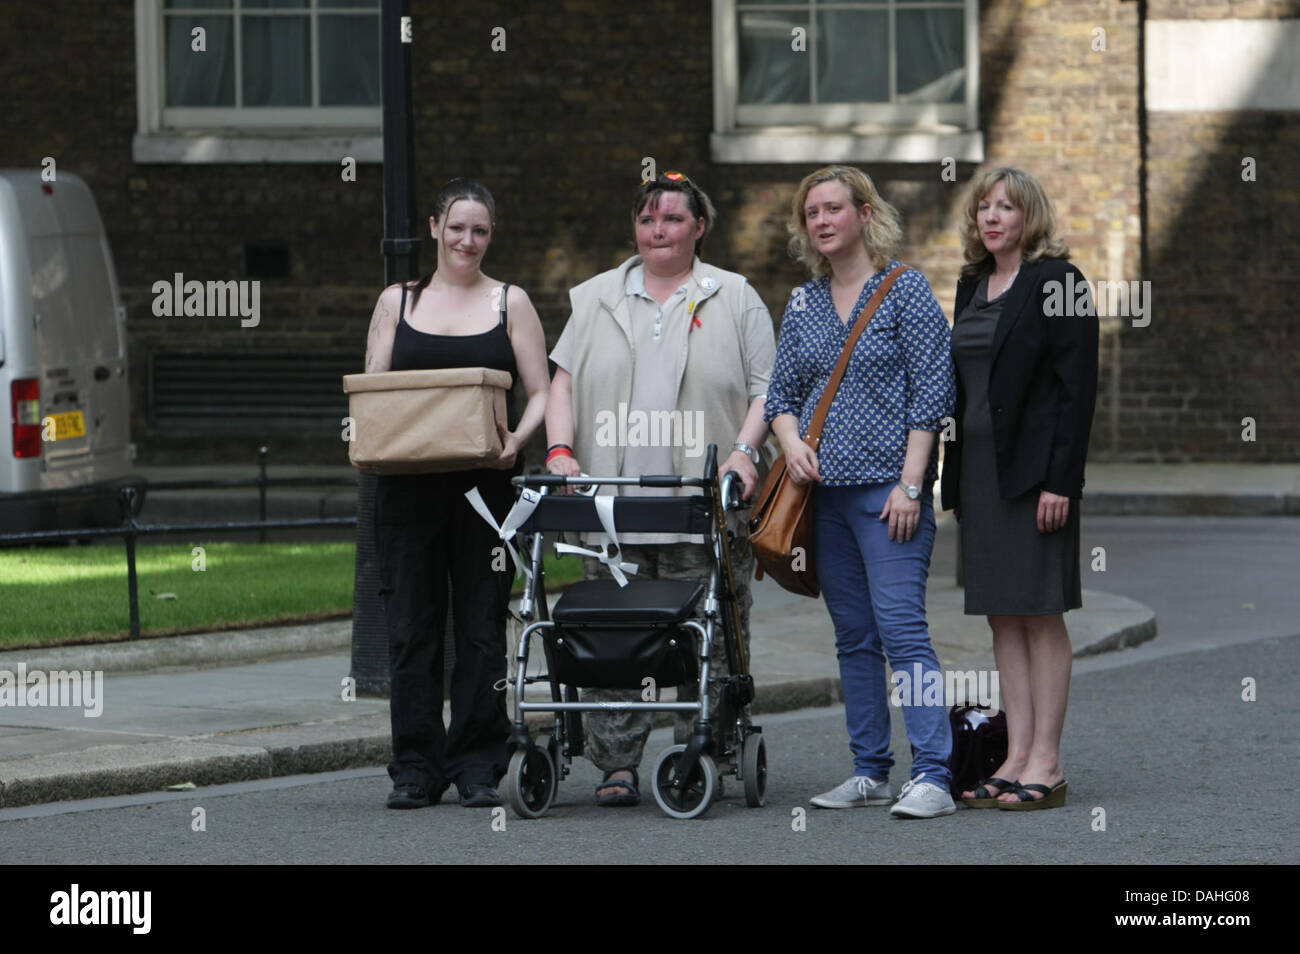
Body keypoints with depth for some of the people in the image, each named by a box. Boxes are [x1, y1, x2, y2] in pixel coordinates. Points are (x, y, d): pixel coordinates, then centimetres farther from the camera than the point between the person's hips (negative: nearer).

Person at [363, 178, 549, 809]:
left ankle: (477, 767, 5)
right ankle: (415, 768, 6)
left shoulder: (510, 303, 9)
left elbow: (541, 393, 5)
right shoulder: (397, 302, 12)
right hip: (408, 482, 1)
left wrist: (517, 438, -14)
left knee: (481, 625, -1)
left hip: (486, 481, -1)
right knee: (412, 623, 0)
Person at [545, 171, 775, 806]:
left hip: (704, 510, -2)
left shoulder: (734, 300, 9)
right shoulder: (596, 300, 17)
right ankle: (616, 765, 1)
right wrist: (561, 450, -2)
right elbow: (564, 383, 14)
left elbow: (765, 390, 4)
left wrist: (742, 451, -11)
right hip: (611, 503, 2)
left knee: (707, 637, -3)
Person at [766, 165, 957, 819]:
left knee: (900, 625, -14)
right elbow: (782, 393, 18)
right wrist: (791, 441, -4)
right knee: (853, 636, 9)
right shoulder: (803, 304, 14)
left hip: (888, 485, -6)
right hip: (826, 490, 6)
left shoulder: (906, 289, -3)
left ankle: (932, 775, -16)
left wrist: (910, 482, -14)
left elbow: (931, 391, -7)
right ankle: (870, 772, 14)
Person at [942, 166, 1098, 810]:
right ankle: (1017, 755, 8)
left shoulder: (1057, 283, -7)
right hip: (979, 468, 7)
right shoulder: (972, 286, 15)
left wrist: (1059, 480, -17)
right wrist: (954, 479, 13)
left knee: (1040, 613, -5)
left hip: (1033, 466, -7)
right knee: (1003, 617, 6)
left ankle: (1045, 764, -3)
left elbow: (1076, 387, -11)